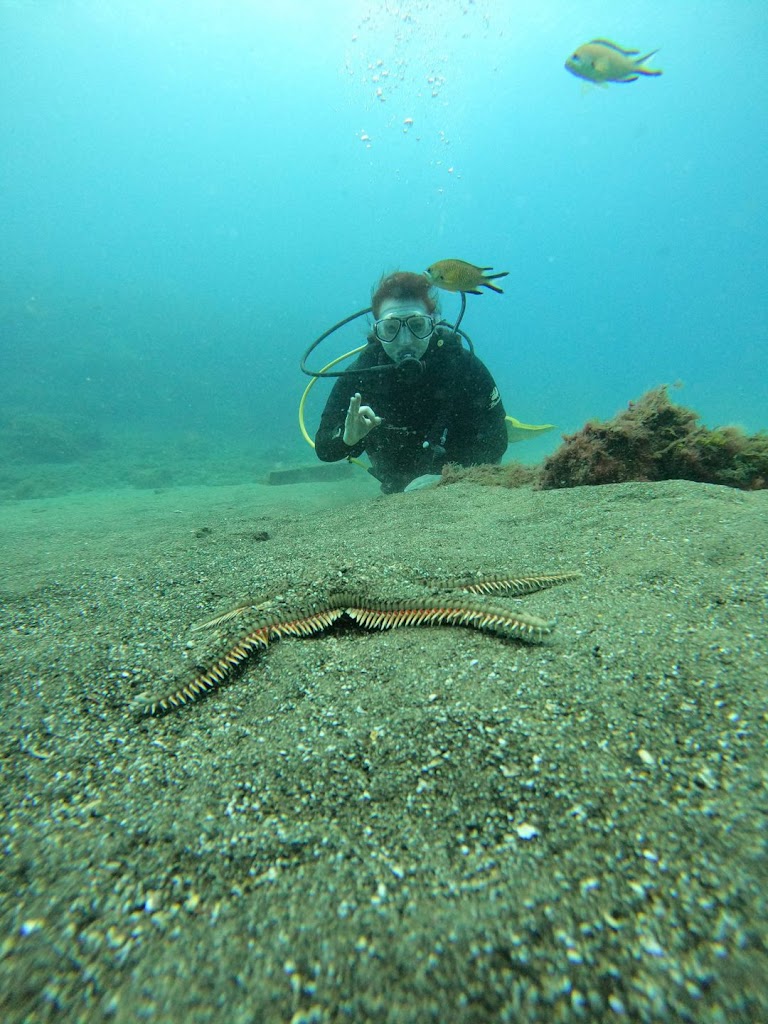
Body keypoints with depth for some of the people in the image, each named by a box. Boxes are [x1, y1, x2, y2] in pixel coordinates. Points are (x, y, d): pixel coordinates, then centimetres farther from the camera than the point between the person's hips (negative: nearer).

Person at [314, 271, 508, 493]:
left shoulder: (464, 367, -24)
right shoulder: (360, 374, -23)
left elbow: (495, 442, -20)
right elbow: (323, 448, -19)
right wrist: (347, 437, -43)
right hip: (399, 491, -1)